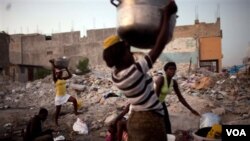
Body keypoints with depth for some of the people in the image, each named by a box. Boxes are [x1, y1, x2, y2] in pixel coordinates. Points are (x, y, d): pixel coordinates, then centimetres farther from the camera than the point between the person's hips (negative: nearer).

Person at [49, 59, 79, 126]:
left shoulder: (63, 78, 5)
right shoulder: (55, 80, -12)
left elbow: (70, 75, 8)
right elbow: (53, 71, -25)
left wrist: (66, 69, 5)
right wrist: (53, 63, -25)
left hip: (65, 95, 5)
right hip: (59, 96, -5)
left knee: (74, 100, -15)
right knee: (58, 110, 7)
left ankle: (75, 111, 0)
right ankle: (56, 122, 26)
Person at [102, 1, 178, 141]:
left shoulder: (116, 74, -2)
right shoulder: (135, 70, -24)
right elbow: (159, 46, -23)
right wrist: (167, 15, -16)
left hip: (135, 119, 8)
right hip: (150, 121, -8)